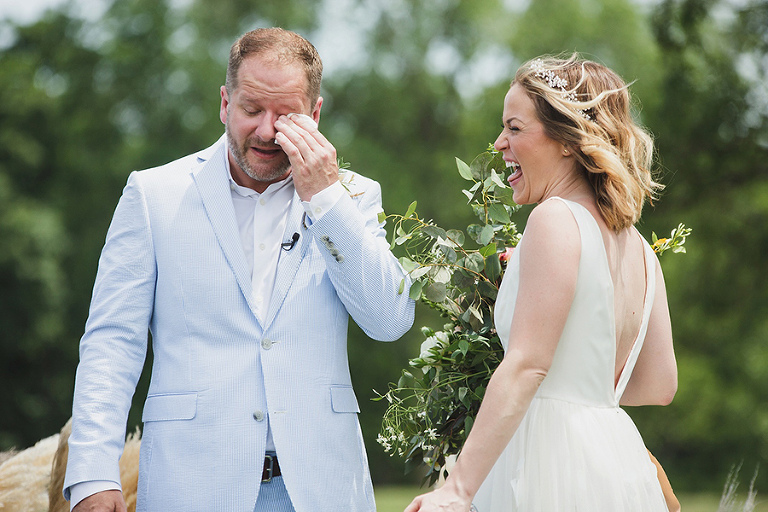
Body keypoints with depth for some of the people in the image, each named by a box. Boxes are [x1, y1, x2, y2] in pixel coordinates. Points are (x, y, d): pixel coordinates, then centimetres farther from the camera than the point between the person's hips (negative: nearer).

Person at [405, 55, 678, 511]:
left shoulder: (557, 219, -11)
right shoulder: (638, 247, 13)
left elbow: (527, 365, -19)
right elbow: (659, 385, 16)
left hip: (556, 463, -9)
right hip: (619, 460, 9)